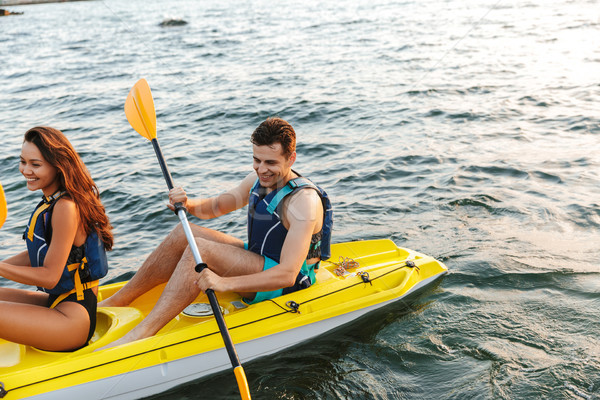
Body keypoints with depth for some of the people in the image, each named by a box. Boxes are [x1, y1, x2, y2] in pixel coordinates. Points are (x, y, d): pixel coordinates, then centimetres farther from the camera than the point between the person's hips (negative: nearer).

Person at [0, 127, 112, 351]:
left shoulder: (66, 207, -20)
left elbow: (50, 276, -19)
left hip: (73, 319, -10)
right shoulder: (51, 201, 8)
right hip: (56, 301, 10)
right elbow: (39, 255, 14)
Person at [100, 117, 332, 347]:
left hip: (289, 285, -8)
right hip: (258, 261, 8)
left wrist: (224, 283, -44)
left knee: (199, 249, -26)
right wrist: (188, 204, -12)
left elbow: (287, 275, -33)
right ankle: (116, 302, 5)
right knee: (184, 234, -5)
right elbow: (216, 207, 12)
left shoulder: (304, 200, -25)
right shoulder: (259, 179, 0)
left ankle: (141, 334, -28)